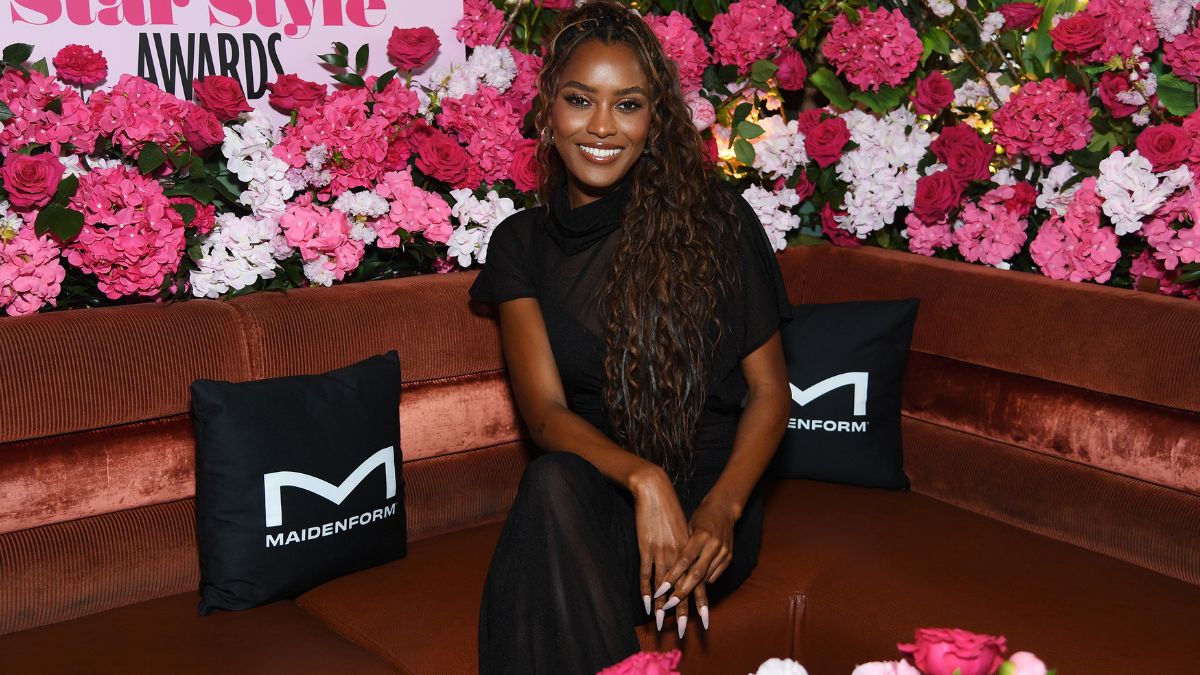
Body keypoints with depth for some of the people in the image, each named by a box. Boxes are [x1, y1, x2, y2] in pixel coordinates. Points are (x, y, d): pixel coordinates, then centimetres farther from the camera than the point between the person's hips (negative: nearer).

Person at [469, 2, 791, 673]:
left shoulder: (715, 217, -2)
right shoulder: (522, 242, 5)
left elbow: (770, 390, 0)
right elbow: (544, 408, -6)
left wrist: (722, 507, -19)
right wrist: (643, 479, -27)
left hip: (710, 496, -2)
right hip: (596, 490, 3)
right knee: (552, 483, -34)